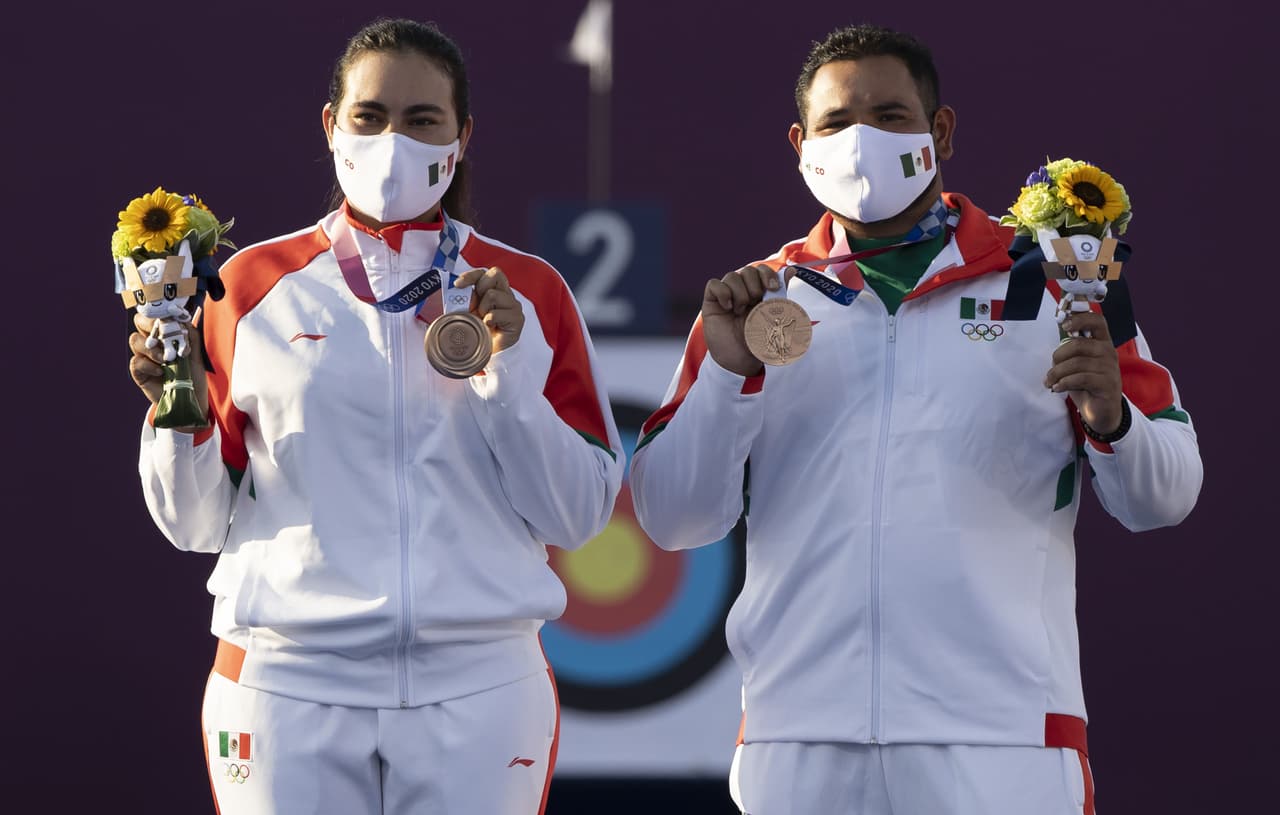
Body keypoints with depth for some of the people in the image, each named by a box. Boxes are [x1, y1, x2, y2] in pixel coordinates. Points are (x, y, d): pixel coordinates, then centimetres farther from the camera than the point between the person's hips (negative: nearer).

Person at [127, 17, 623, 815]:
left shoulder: (528, 294, 8)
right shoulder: (253, 285, 7)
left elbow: (577, 516, 3)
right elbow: (197, 523, 7)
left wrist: (507, 373, -7)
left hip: (479, 687, 0)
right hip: (289, 683, 0)